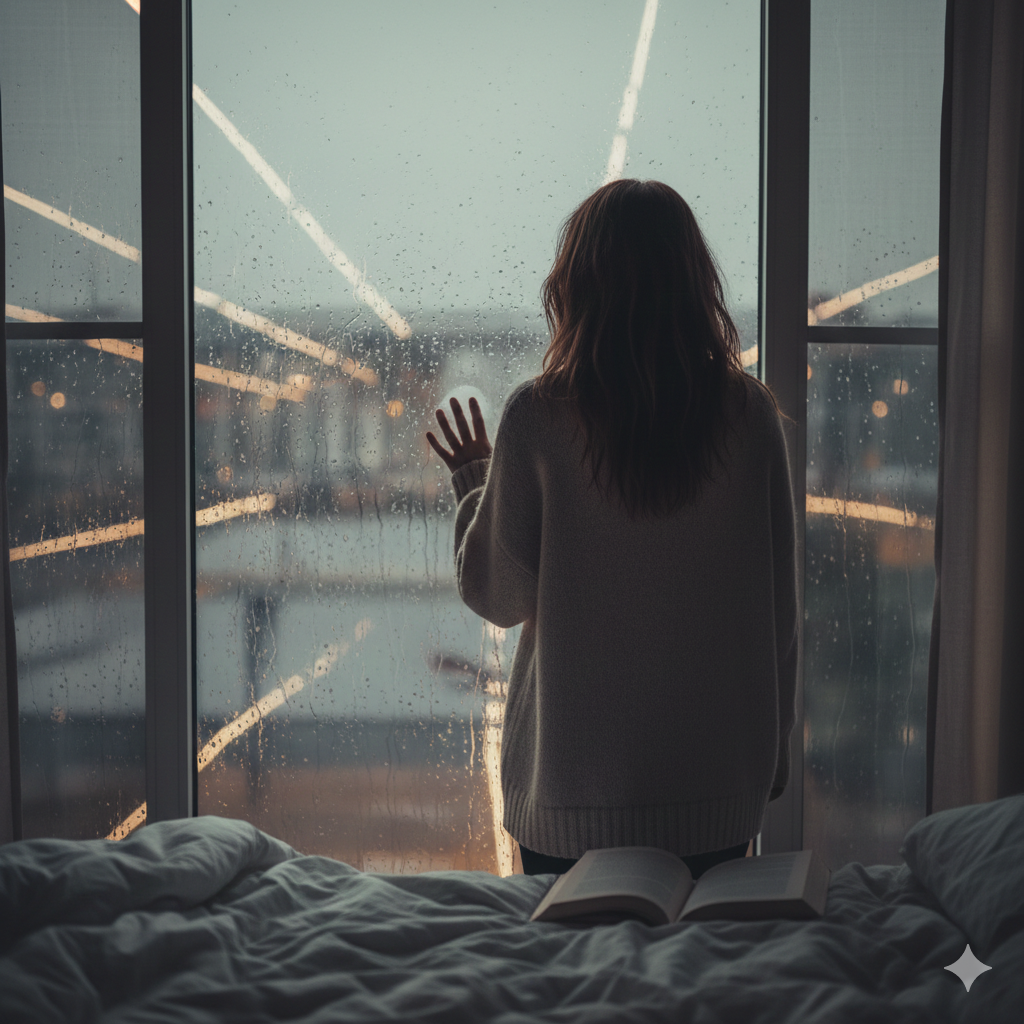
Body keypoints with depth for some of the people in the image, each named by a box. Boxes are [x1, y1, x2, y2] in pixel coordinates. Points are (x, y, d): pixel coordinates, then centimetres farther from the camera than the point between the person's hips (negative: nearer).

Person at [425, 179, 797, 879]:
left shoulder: (537, 416, -12)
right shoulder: (750, 413, -6)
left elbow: (498, 597, -4)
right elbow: (780, 604, 0)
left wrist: (475, 482, 13)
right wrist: (774, 748, 13)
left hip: (574, 783, -2)